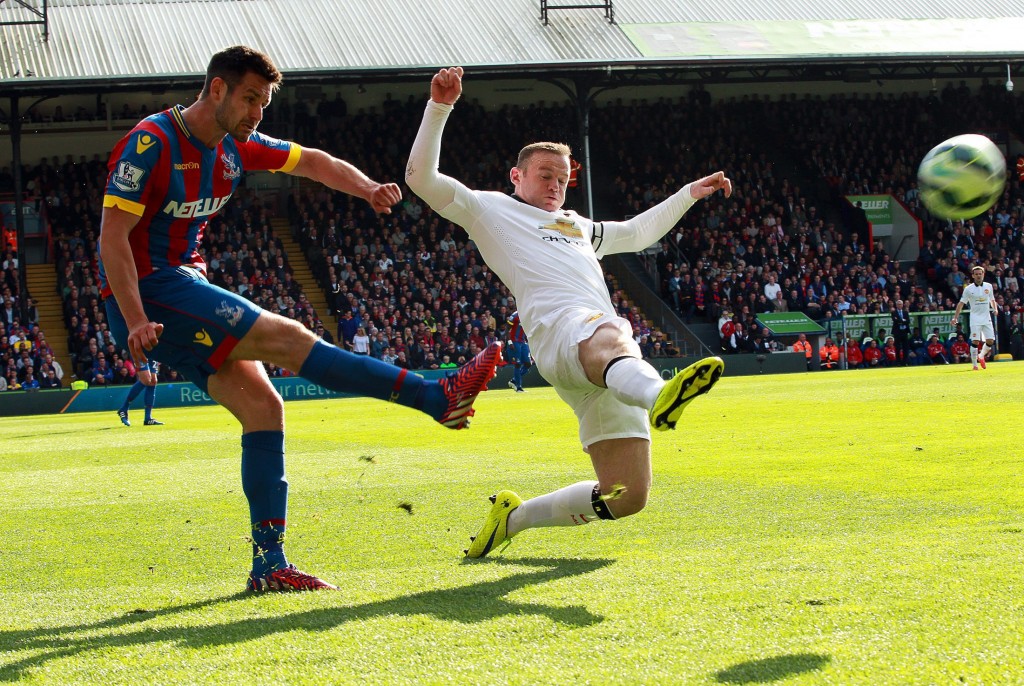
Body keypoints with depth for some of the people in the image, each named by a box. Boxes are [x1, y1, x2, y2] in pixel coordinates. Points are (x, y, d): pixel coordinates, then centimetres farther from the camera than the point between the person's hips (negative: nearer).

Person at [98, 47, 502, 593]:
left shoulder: (234, 147, 10)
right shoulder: (151, 143, -14)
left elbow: (310, 161, 19)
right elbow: (113, 234, -18)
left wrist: (367, 188, 0)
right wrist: (136, 321, -24)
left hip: (185, 287, 9)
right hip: (146, 293, -9)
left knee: (263, 408, -2)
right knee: (286, 338, -19)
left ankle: (269, 564, -2)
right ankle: (439, 398, -21)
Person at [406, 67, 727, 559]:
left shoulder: (577, 226, 41)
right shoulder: (490, 209, 22)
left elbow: (637, 232, 57)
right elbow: (421, 178, 10)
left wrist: (691, 193, 55)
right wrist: (439, 107, 3)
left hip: (609, 362, 7)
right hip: (560, 330, -7)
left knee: (626, 496, -2)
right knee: (609, 338, -46)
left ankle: (513, 517, 17)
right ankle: (658, 397, -82)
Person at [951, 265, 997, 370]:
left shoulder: (988, 286, 7)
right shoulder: (968, 289, -3)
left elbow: (992, 300, 21)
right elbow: (961, 303, 0)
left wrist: (995, 309, 2)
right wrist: (955, 317, -6)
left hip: (987, 318, 3)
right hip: (975, 319, -3)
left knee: (990, 341, -3)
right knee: (975, 341, -13)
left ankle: (981, 356, 24)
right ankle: (974, 364, -3)